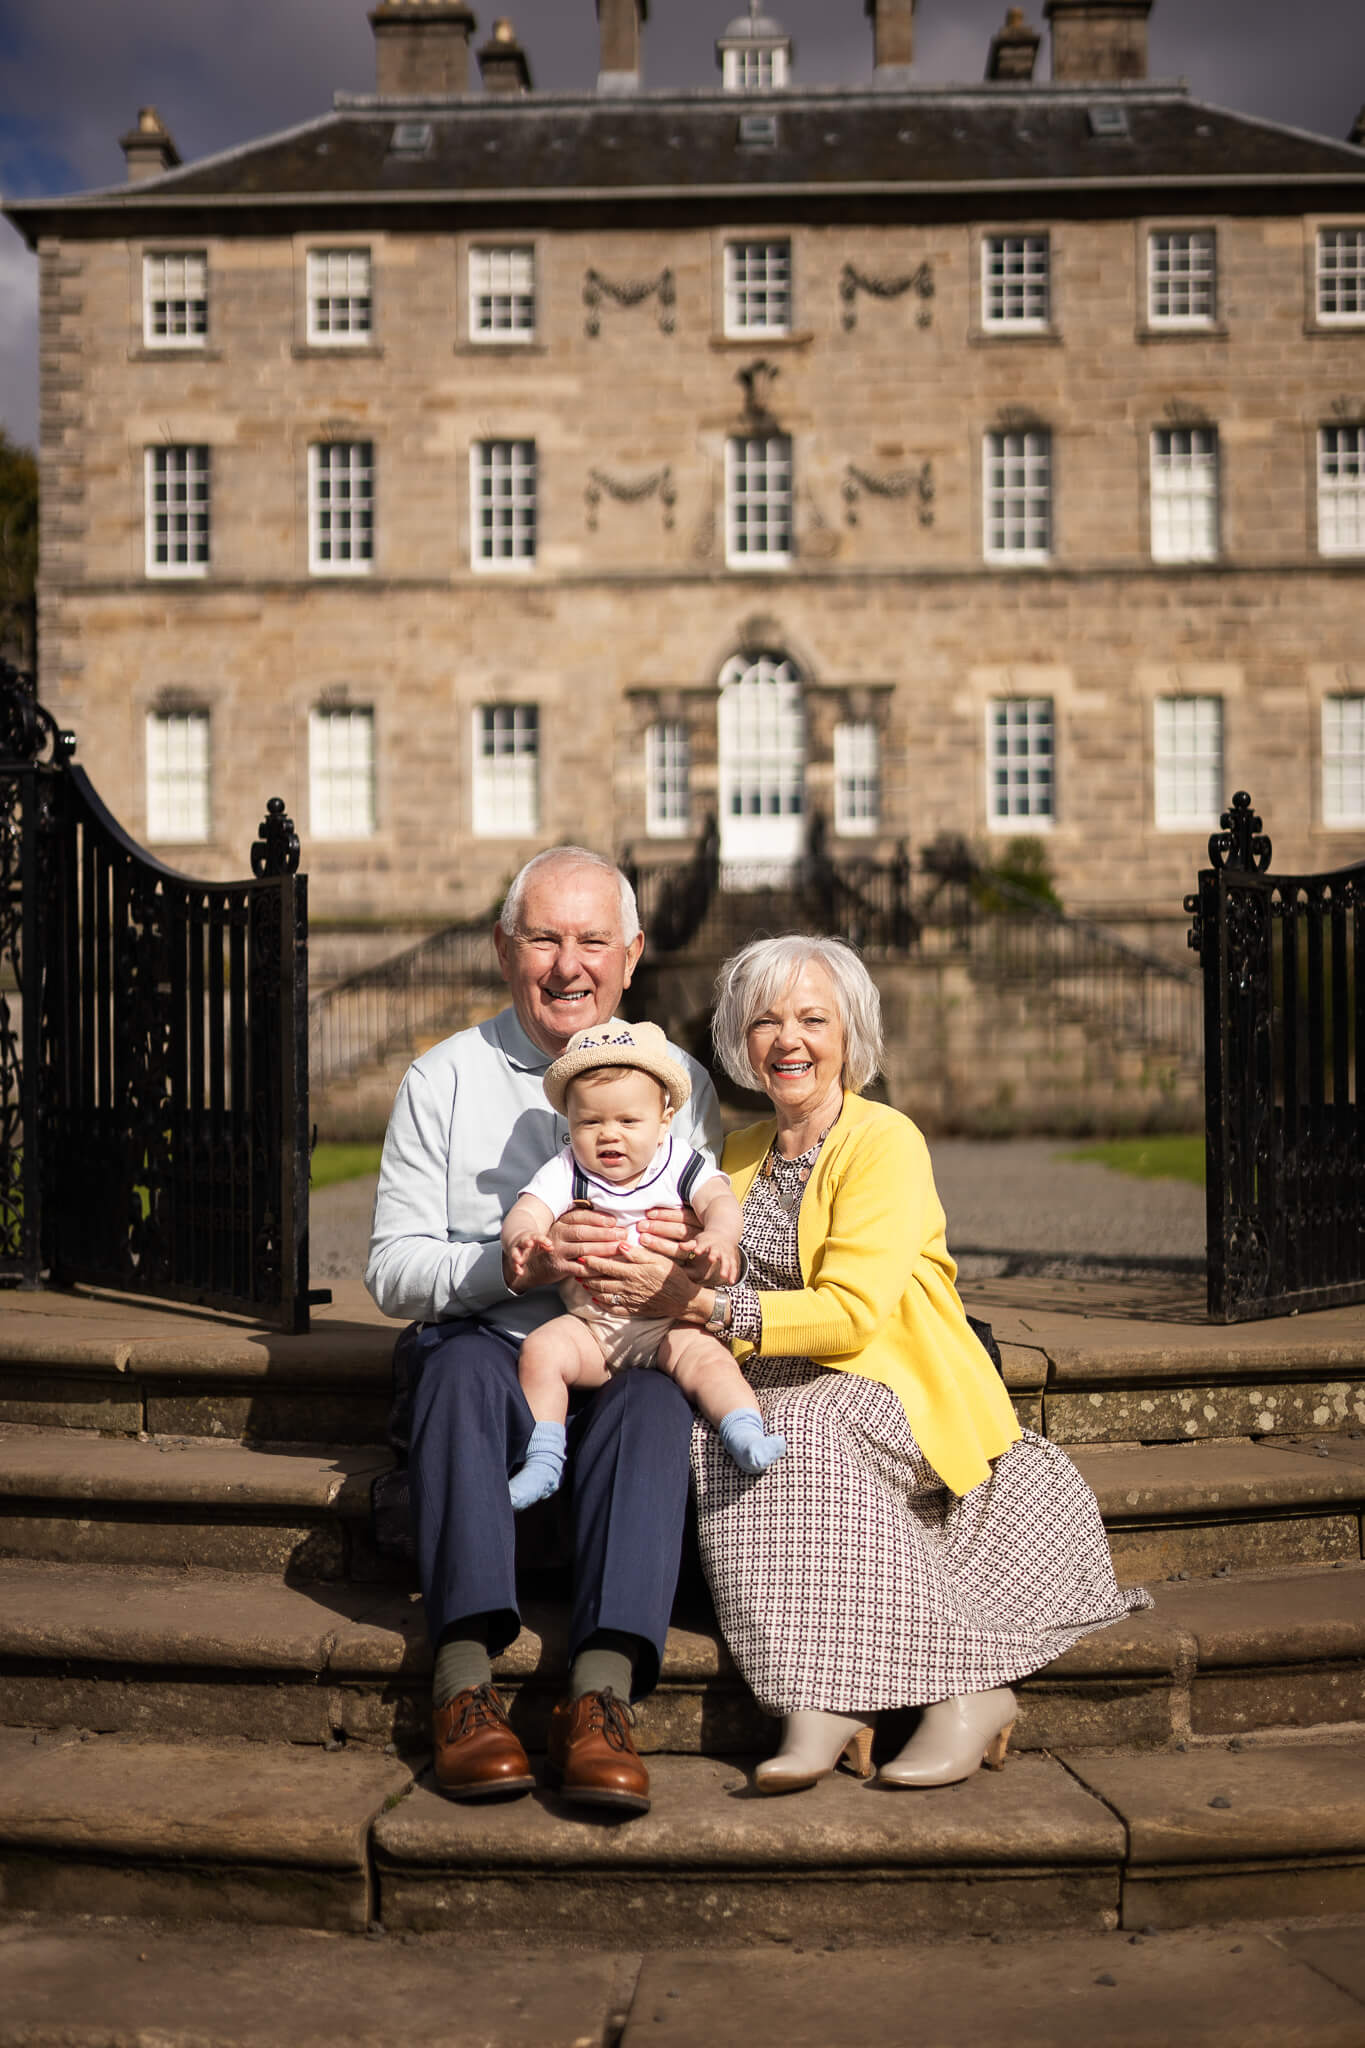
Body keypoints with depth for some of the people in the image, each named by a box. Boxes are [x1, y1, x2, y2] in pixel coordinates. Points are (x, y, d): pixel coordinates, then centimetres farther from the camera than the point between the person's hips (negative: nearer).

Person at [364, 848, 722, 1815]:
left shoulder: (681, 1081, 14)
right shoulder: (445, 1079, 9)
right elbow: (393, 1270, 1)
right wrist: (516, 1265, -18)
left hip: (631, 1361, 1)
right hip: (488, 1351, 0)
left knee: (656, 1399, -33)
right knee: (464, 1365, -34)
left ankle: (602, 1695, -41)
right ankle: (466, 1677, -39)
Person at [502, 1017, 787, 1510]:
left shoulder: (681, 1165, 1)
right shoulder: (565, 1173, 1)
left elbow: (720, 1202, -13)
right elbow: (526, 1211, -12)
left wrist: (718, 1236, -39)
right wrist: (519, 1237, -39)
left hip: (669, 1321, -1)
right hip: (588, 1325, 1)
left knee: (707, 1357, -28)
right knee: (540, 1351, -22)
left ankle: (746, 1437, -32)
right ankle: (542, 1463, -17)